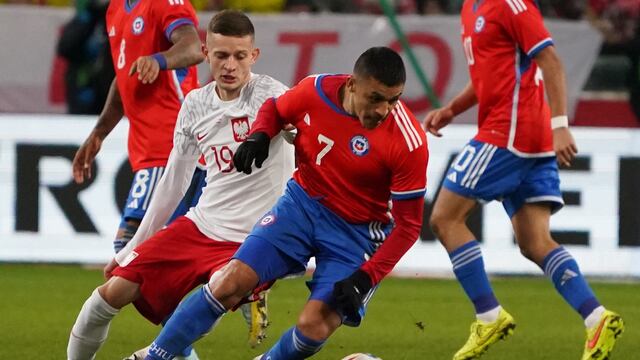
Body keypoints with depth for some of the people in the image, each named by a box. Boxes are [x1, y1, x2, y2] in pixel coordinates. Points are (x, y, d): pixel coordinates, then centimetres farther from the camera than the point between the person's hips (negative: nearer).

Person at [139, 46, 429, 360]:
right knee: (230, 283, -11)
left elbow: (408, 224, -15)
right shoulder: (316, 91, -15)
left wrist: (365, 278, -21)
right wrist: (259, 136, -12)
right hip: (303, 202, 3)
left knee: (314, 326, -20)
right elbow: (274, 109, 11)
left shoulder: (409, 143, -24)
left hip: (356, 233, -3)